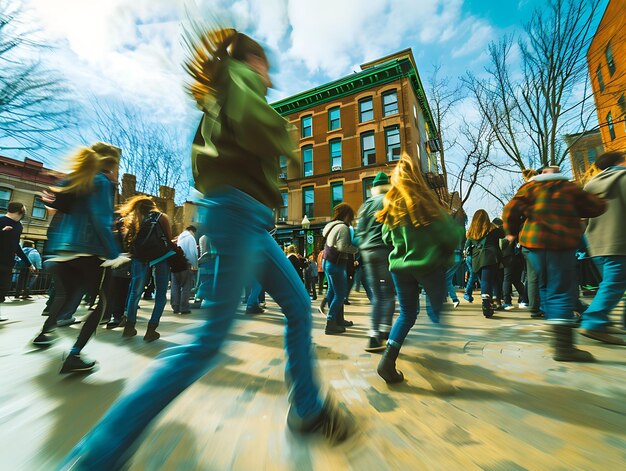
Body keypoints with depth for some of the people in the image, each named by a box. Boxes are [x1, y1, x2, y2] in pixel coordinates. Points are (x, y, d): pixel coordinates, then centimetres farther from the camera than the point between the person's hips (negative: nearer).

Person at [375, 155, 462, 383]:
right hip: (429, 265, -4)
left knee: (407, 314, 15)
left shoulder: (390, 205, 1)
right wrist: (456, 225, 12)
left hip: (400, 266, 5)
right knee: (440, 311, 15)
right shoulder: (425, 202, -13)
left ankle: (388, 360, 7)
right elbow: (451, 236, -9)